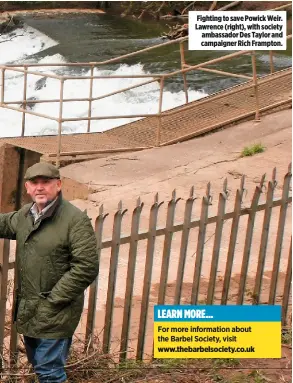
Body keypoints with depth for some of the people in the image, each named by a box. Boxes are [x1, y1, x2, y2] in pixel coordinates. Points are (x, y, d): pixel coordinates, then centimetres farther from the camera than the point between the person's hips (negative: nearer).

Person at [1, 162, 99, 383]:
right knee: (37, 363, 22)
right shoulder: (25, 215, 5)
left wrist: (53, 300, -19)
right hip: (28, 311, 8)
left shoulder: (76, 221, -19)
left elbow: (86, 268, -22)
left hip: (55, 314, -8)